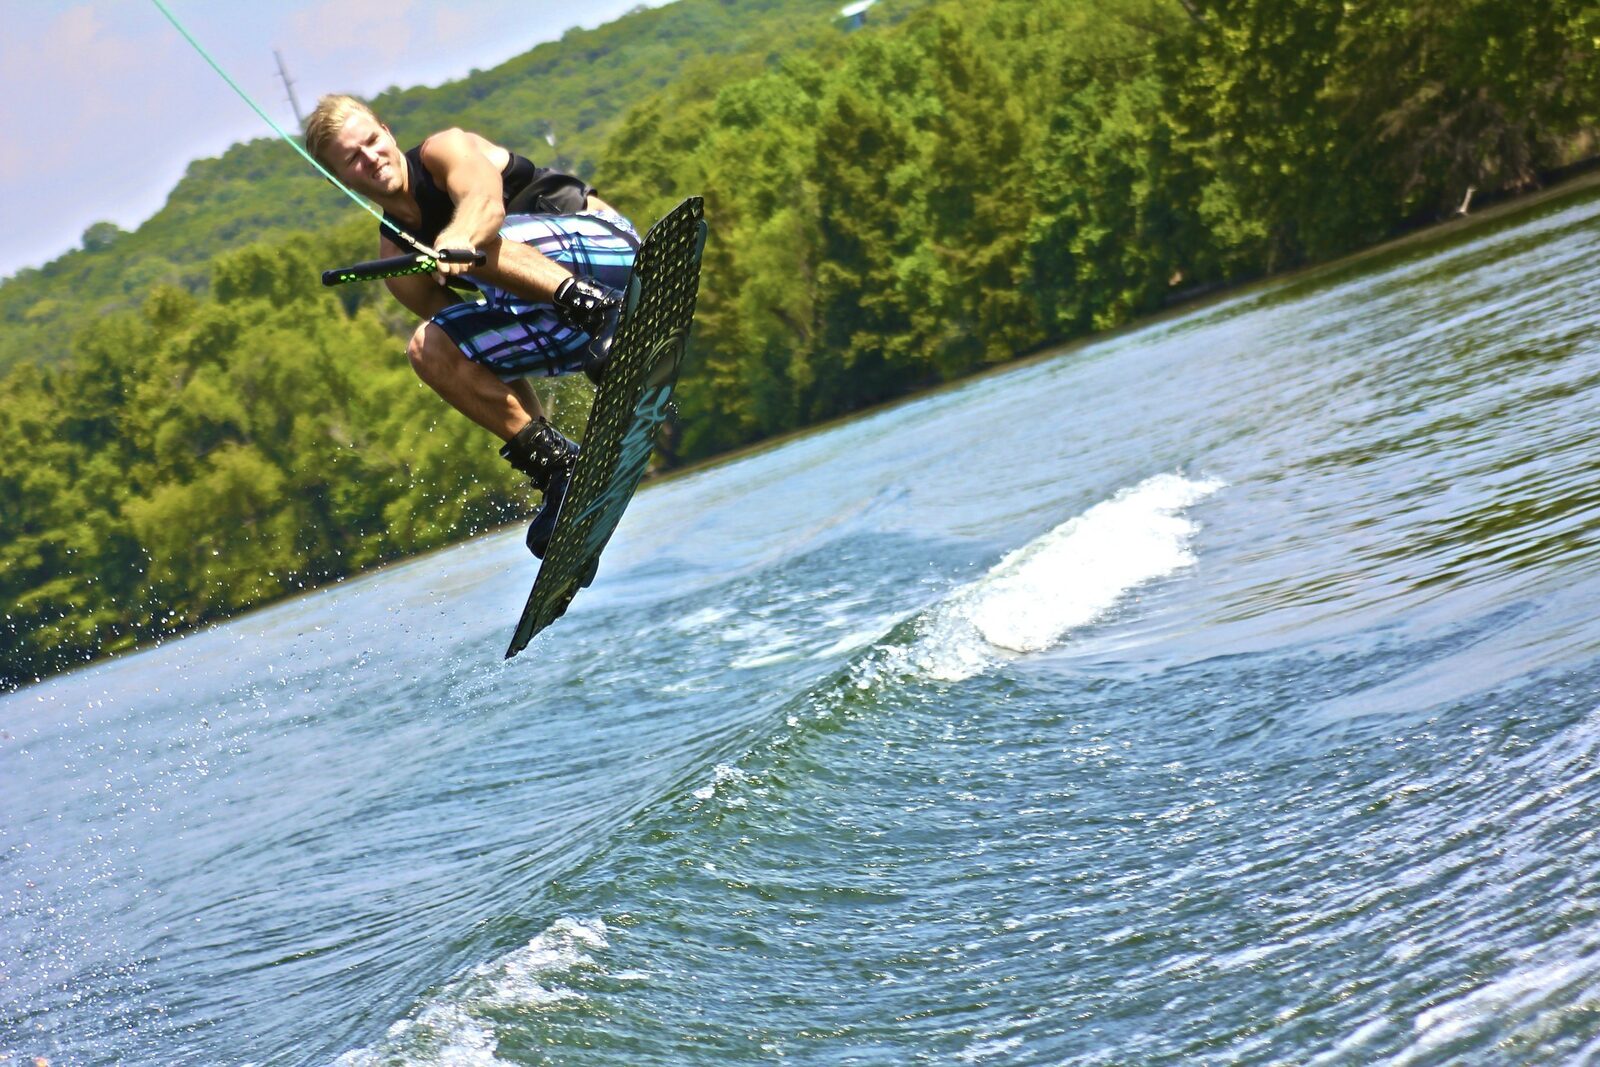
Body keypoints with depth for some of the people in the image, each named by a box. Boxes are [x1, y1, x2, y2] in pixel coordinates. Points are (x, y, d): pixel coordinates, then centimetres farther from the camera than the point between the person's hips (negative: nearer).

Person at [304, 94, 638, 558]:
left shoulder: (445, 150, -2)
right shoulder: (396, 256, 13)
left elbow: (486, 201, -26)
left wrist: (457, 241, -50)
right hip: (564, 330, 6)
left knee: (478, 242, -26)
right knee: (429, 350, -9)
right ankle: (555, 465, -12)